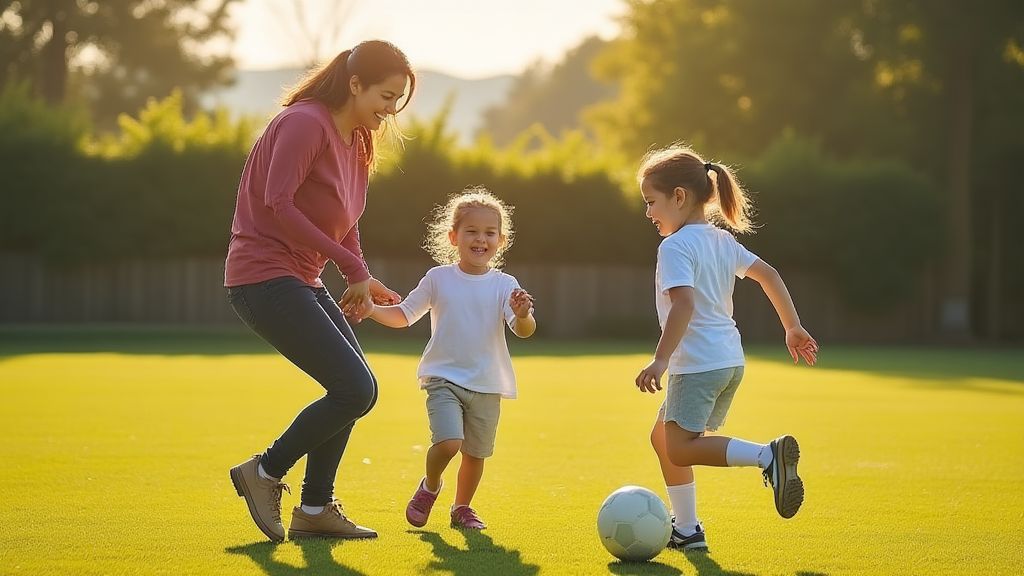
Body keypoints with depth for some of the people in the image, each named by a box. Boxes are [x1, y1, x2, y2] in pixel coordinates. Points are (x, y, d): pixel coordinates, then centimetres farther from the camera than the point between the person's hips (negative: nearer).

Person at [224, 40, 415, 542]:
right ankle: (265, 472, 1)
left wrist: (362, 279, -1)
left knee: (356, 386, 12)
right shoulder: (305, 123, -15)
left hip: (299, 282, 10)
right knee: (356, 389, -15)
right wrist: (352, 267, -21)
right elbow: (278, 206, -23)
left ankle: (315, 508, 19)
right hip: (263, 278, -10)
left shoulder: (355, 140, 14)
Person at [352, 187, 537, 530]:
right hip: (444, 377, -1)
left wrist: (522, 315, -36)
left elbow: (525, 331, -14)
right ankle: (430, 486, 10)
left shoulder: (504, 286, -3)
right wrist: (372, 310, -8)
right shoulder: (439, 279, -1)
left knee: (476, 453, 9)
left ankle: (462, 507, 34)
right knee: (448, 442, -20)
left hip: (487, 386, 1)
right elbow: (404, 315, 8)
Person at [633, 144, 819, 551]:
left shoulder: (675, 247, -13)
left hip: (698, 363, -10)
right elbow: (768, 274, 16)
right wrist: (793, 327, 21)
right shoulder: (722, 241, 14)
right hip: (730, 359, 10)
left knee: (681, 449, -8)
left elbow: (684, 305, -26)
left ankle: (767, 456, -23)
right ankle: (686, 530, 20)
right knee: (664, 436, 18)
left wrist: (660, 360, -30)